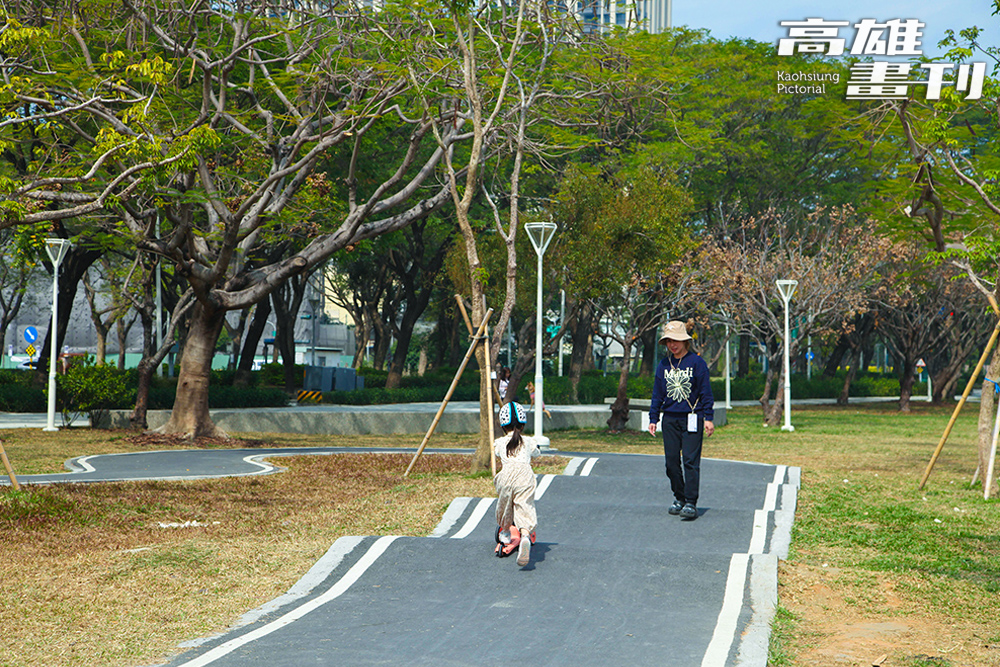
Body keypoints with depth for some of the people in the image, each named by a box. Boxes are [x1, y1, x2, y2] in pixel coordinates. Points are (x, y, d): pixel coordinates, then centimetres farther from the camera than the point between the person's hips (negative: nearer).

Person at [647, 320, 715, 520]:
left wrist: (708, 418, -5)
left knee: (690, 460, -10)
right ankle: (679, 498, 18)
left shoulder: (697, 363, -1)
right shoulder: (663, 365, 11)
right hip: (670, 419, 5)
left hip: (692, 418, -4)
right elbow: (657, 394, 16)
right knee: (672, 461, 4)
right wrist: (653, 419, 11)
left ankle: (691, 503, -10)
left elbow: (706, 392, -1)